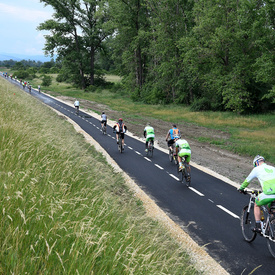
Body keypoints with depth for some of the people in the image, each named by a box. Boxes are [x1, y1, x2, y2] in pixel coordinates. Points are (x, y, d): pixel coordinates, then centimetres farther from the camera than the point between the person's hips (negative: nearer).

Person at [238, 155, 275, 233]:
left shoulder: (257, 169, 12)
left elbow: (247, 180, 23)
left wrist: (241, 188, 40)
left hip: (268, 194, -5)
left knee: (257, 205, 22)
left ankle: (258, 227, 18)